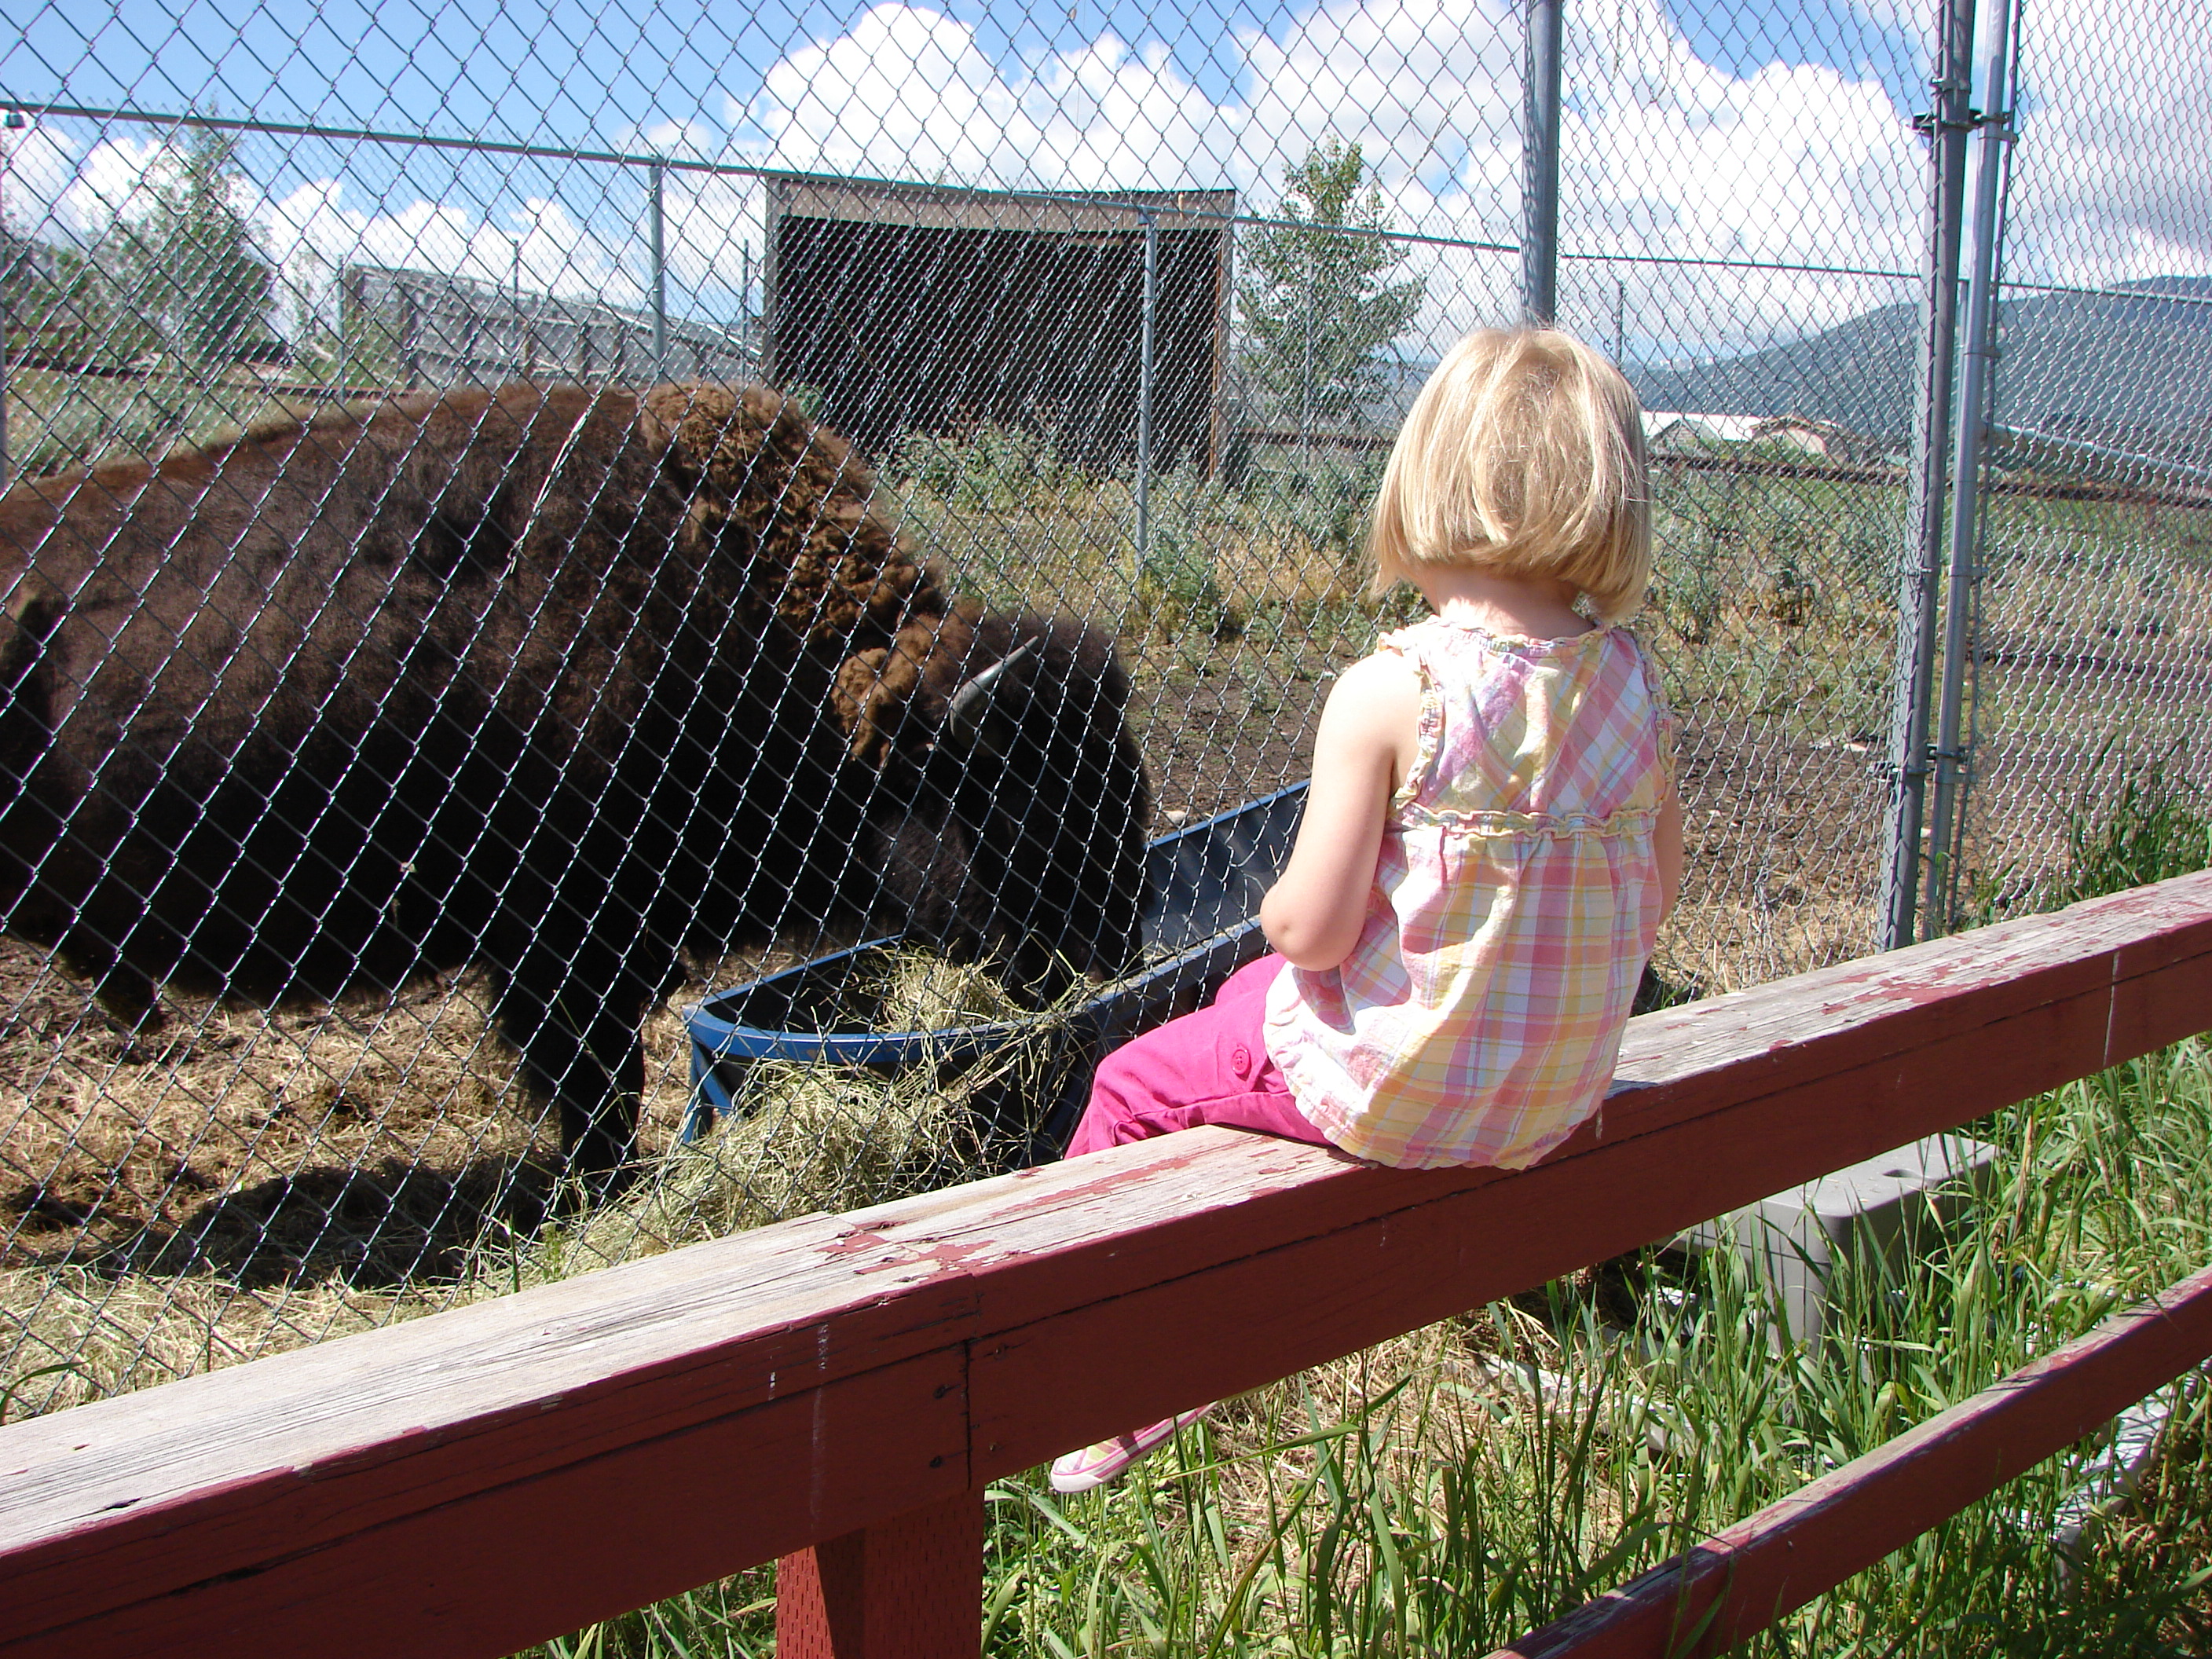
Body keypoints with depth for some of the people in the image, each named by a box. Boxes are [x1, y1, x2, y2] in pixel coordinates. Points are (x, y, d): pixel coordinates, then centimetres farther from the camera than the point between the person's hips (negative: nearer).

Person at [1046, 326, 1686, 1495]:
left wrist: (1278, 907, 3)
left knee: (1134, 1087, 17)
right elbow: (1653, 901, 6)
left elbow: (1313, 928, -20)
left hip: (1395, 1086, -7)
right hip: (1566, 1092, 7)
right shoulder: (1632, 684, -4)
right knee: (1248, 999, 31)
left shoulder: (1390, 690, -22)